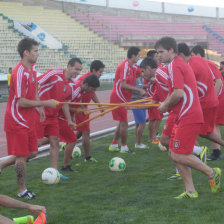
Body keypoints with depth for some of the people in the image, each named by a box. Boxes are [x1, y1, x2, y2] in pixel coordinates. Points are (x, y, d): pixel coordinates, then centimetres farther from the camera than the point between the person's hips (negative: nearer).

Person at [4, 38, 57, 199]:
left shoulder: (32, 68, 6)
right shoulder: (20, 73, -23)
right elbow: (22, 102, -24)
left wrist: (40, 107, 12)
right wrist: (45, 103, -18)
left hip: (28, 119, 9)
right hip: (18, 120, -9)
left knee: (32, 152, 12)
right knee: (22, 156, 0)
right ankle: (22, 190, 11)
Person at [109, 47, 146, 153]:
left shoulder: (134, 66, 8)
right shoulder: (124, 66, -20)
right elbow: (123, 85, -25)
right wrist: (139, 90, -23)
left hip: (124, 99, 9)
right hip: (118, 98, -9)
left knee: (122, 122, 15)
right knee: (124, 123, -4)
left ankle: (113, 145, 22)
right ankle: (124, 148, 4)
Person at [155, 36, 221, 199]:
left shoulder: (174, 66, -12)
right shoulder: (182, 64, 20)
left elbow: (178, 93, -22)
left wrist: (165, 106, -6)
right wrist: (168, 104, 17)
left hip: (188, 118, -10)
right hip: (185, 117, 10)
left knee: (179, 156, -10)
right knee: (174, 154, 8)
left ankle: (212, 173, 3)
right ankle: (190, 191, 9)